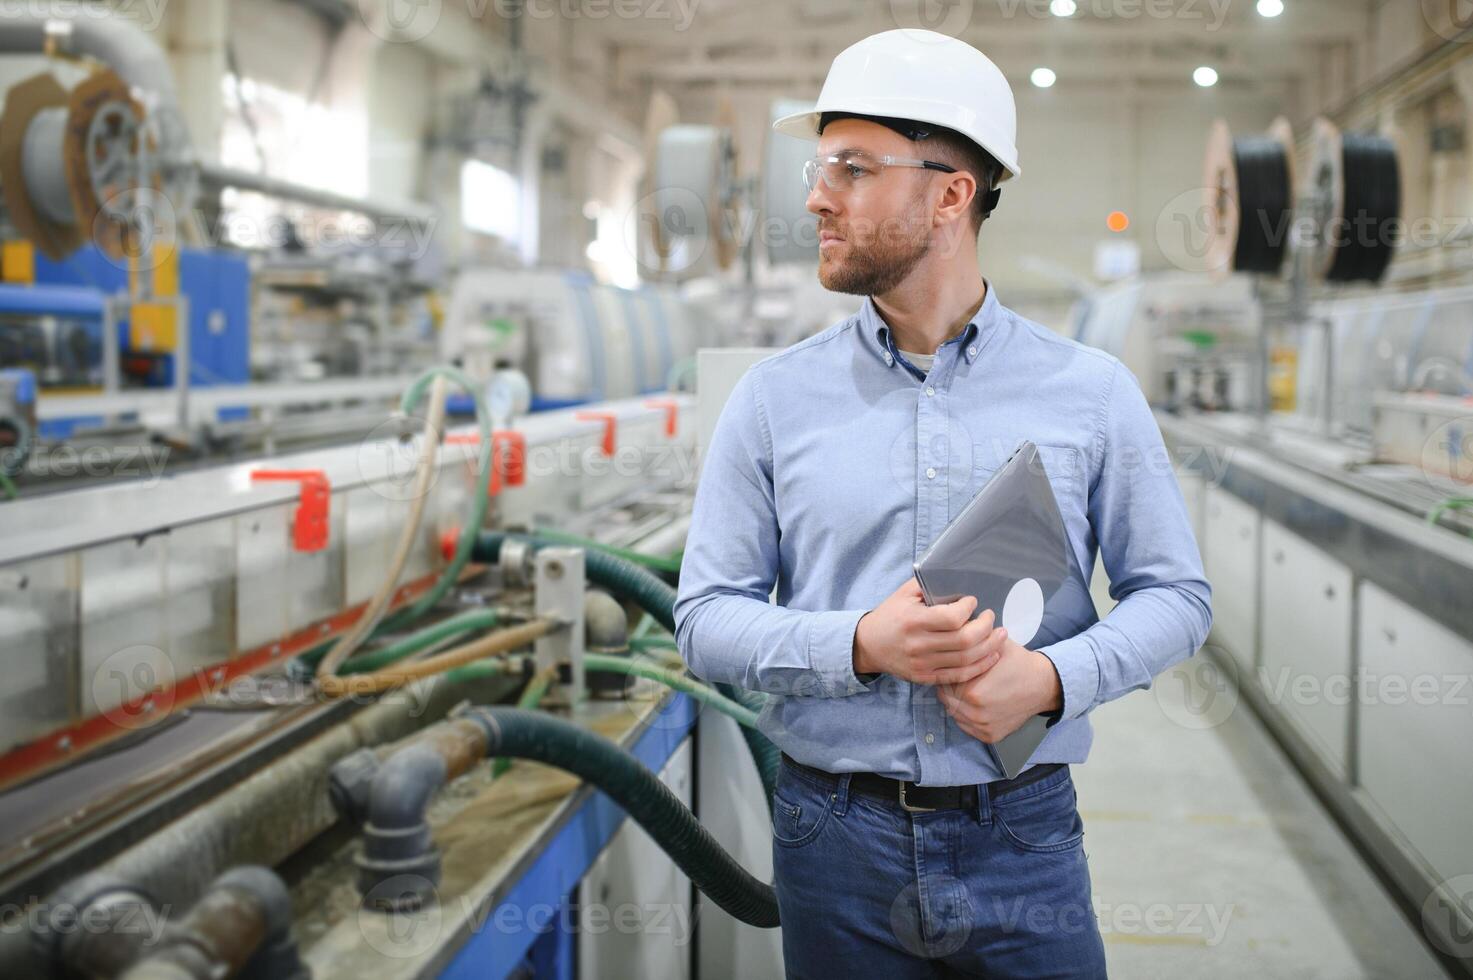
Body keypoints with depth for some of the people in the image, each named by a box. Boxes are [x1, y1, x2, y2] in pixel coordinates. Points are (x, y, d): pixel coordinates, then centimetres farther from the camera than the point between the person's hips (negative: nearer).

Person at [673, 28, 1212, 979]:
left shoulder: (1091, 390, 0)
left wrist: (1052, 677, -14)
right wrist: (860, 645, -17)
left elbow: (1176, 594, 4)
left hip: (1024, 836, 0)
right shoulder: (776, 395, 0)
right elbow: (706, 615, 0)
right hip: (836, 836, 1)